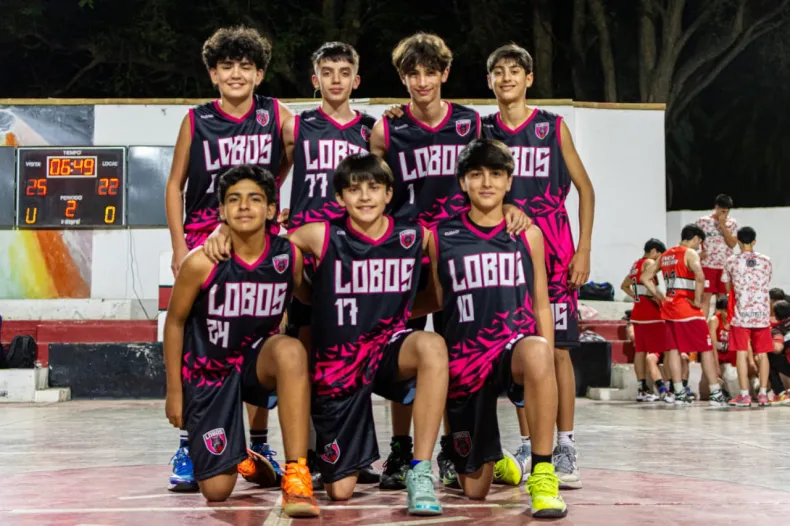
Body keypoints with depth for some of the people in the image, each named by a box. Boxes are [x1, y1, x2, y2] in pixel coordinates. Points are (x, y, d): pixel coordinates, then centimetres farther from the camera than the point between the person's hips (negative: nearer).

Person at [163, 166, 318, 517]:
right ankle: (240, 457, 36)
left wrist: (295, 370, 1)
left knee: (291, 349, -38)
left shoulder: (289, 257, -13)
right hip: (208, 371, -1)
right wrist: (174, 391, 0)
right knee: (217, 491, -4)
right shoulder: (201, 263, -19)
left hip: (257, 360, 1)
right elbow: (174, 322, -4)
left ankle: (297, 477, -33)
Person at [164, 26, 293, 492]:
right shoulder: (197, 121, 2)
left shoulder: (275, 115, 3)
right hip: (205, 241, -1)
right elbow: (175, 185, 7)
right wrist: (179, 247, 0)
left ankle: (259, 446, 18)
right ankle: (190, 449, 1)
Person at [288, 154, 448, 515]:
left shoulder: (414, 237, -4)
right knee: (340, 492, 2)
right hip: (337, 363, 0)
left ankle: (420, 472, -27)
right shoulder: (322, 238, -9)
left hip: (389, 350, 1)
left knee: (432, 345, -37)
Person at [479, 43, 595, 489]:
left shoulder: (553, 127, 4)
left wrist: (584, 250, -1)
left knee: (557, 348, -3)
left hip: (553, 251, -2)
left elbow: (585, 188, 5)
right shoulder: (482, 130, 8)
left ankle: (565, 448, 3)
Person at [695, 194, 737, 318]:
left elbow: (732, 243, -6)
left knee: (722, 298, 7)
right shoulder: (702, 221, 1)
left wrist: (722, 225, -11)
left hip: (725, 267, 2)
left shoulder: (732, 223, 5)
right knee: (705, 297, -7)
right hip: (707, 265, -2)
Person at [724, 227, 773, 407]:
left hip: (741, 313, -2)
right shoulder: (766, 261, 5)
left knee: (742, 353, -1)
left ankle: (744, 395, -3)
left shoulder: (732, 261, -2)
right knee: (762, 354, 6)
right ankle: (763, 394, 5)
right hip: (762, 314, 2)